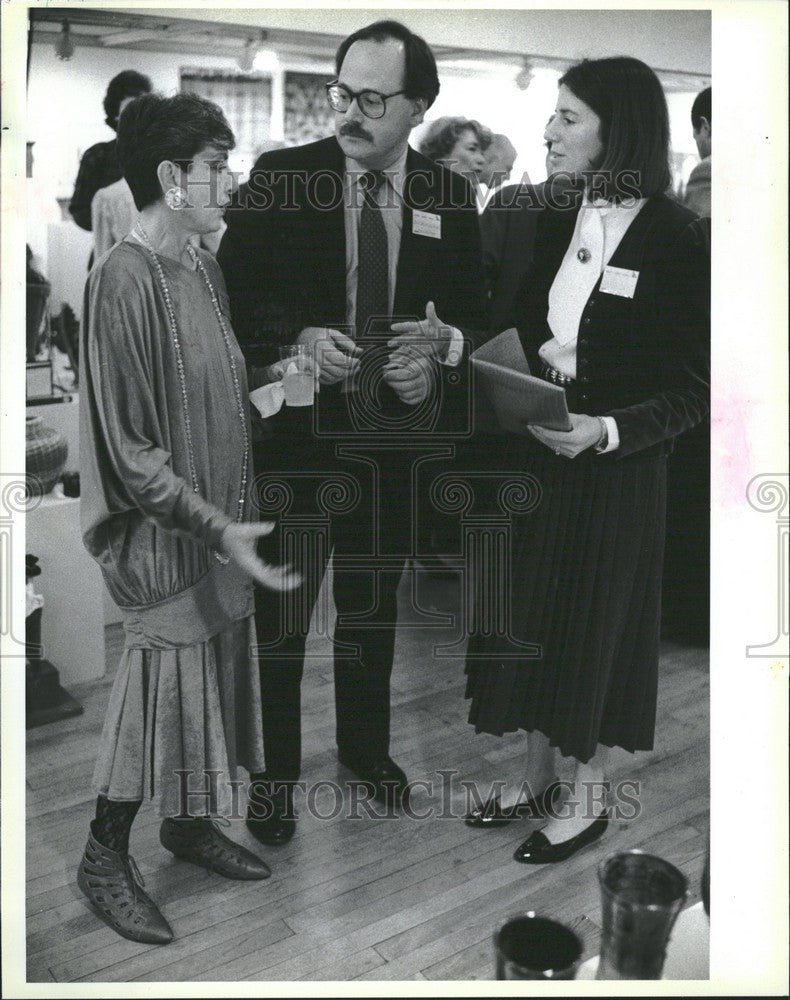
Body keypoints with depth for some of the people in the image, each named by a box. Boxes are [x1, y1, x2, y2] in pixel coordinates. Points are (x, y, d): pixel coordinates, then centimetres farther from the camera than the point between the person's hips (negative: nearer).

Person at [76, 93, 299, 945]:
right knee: (161, 687, 3)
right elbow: (127, 445, -20)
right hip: (163, 535, -8)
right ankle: (105, 858, 24)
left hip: (220, 528, 8)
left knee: (214, 676, 17)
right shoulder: (123, 280, -19)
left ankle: (189, 821, 37)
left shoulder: (204, 268, 6)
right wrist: (216, 526, -21)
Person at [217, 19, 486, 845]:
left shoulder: (449, 196, -1)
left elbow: (469, 310, 7)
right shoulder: (278, 175, -7)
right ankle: (276, 774, 26)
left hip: (393, 435, 3)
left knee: (374, 604, 18)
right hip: (295, 430, -2)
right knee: (282, 611, 6)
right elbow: (229, 291, -5)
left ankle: (365, 745, 40)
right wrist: (296, 338, -22)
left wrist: (439, 356, -15)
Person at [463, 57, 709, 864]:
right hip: (535, 454, 6)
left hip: (614, 470, -5)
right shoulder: (553, 222, 4)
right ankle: (538, 780, 33)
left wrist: (607, 430, -24)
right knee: (532, 616, 13)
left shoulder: (675, 238, -13)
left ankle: (586, 798, 28)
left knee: (595, 623, 8)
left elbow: (695, 386, -12)